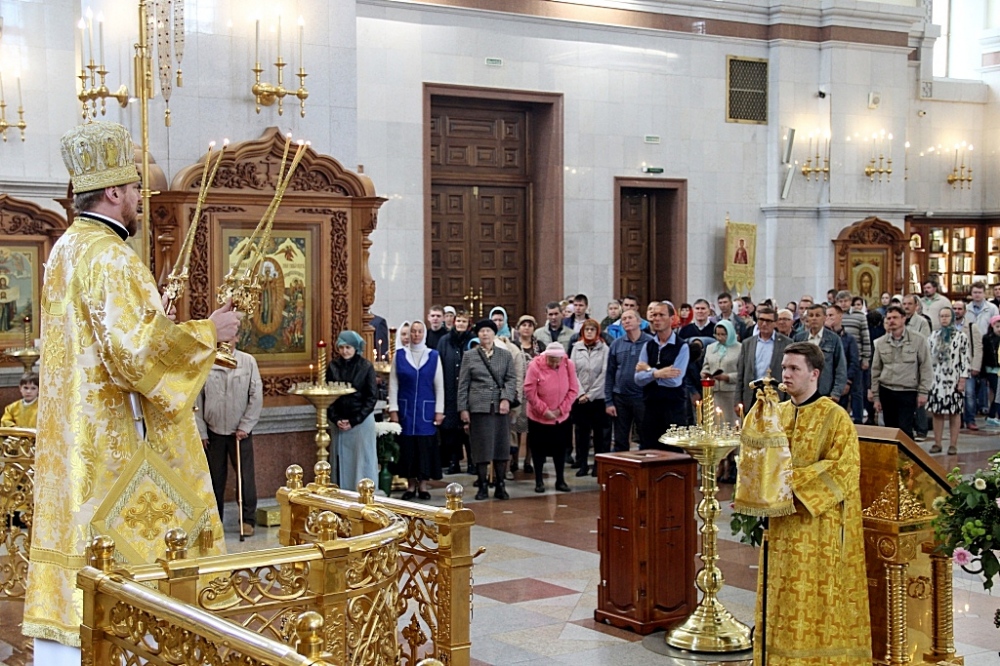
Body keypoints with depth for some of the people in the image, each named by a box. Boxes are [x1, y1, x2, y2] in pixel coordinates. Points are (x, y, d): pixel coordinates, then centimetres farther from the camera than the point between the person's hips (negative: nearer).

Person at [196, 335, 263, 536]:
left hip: (240, 431, 0)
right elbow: (197, 400, -1)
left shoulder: (248, 362, -4)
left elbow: (256, 396, -3)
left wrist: (245, 427, -7)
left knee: (245, 476, 2)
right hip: (213, 431, 0)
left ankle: (248, 519, 11)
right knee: (215, 477, 8)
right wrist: (201, 431, -2)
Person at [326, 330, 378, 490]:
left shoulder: (366, 367, -3)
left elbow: (371, 397, -4)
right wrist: (336, 419, -6)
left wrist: (354, 421, -10)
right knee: (342, 460, 4)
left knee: (363, 459, 0)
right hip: (338, 422, 2)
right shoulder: (333, 366, 3)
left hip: (362, 421, -2)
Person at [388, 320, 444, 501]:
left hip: (426, 409, 0)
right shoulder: (399, 355, 3)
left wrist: (439, 411, -2)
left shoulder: (433, 356, 4)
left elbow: (439, 385, 4)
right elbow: (393, 384, 2)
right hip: (405, 408, 0)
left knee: (425, 446, 0)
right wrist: (393, 409, -4)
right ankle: (411, 484, 11)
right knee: (407, 446, 2)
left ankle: (423, 484, 9)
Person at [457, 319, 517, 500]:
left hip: (501, 407, 1)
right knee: (481, 448, -1)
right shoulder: (469, 356, 9)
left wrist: (506, 398, -11)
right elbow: (463, 384, 6)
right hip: (478, 408, -1)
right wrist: (463, 408, -1)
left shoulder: (506, 355, 11)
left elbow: (511, 379, 5)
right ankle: (483, 486, 6)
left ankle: (500, 485, 10)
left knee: (502, 447, 2)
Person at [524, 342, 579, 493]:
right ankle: (539, 481, 18)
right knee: (539, 449, 6)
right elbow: (529, 392, -16)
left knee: (560, 449, 11)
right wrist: (544, 410, -16)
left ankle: (560, 480, 22)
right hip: (539, 418, -3)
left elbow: (573, 390, -5)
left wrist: (561, 409, -12)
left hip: (561, 418, 3)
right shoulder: (535, 366, -18)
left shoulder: (568, 365, -9)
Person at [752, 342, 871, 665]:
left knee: (816, 603, -3)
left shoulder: (835, 417, -9)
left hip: (819, 525, -6)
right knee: (782, 599, 9)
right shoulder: (777, 413, 11)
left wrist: (794, 480, -18)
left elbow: (843, 469, -14)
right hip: (782, 524, 6)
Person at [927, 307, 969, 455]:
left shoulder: (960, 336, -2)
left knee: (954, 413, 1)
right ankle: (937, 443, 13)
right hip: (936, 380, 4)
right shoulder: (934, 336, 10)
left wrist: (962, 380, -10)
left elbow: (965, 359, -5)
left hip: (953, 380, -4)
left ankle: (953, 444, 7)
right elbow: (928, 358, 13)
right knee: (937, 413, 5)